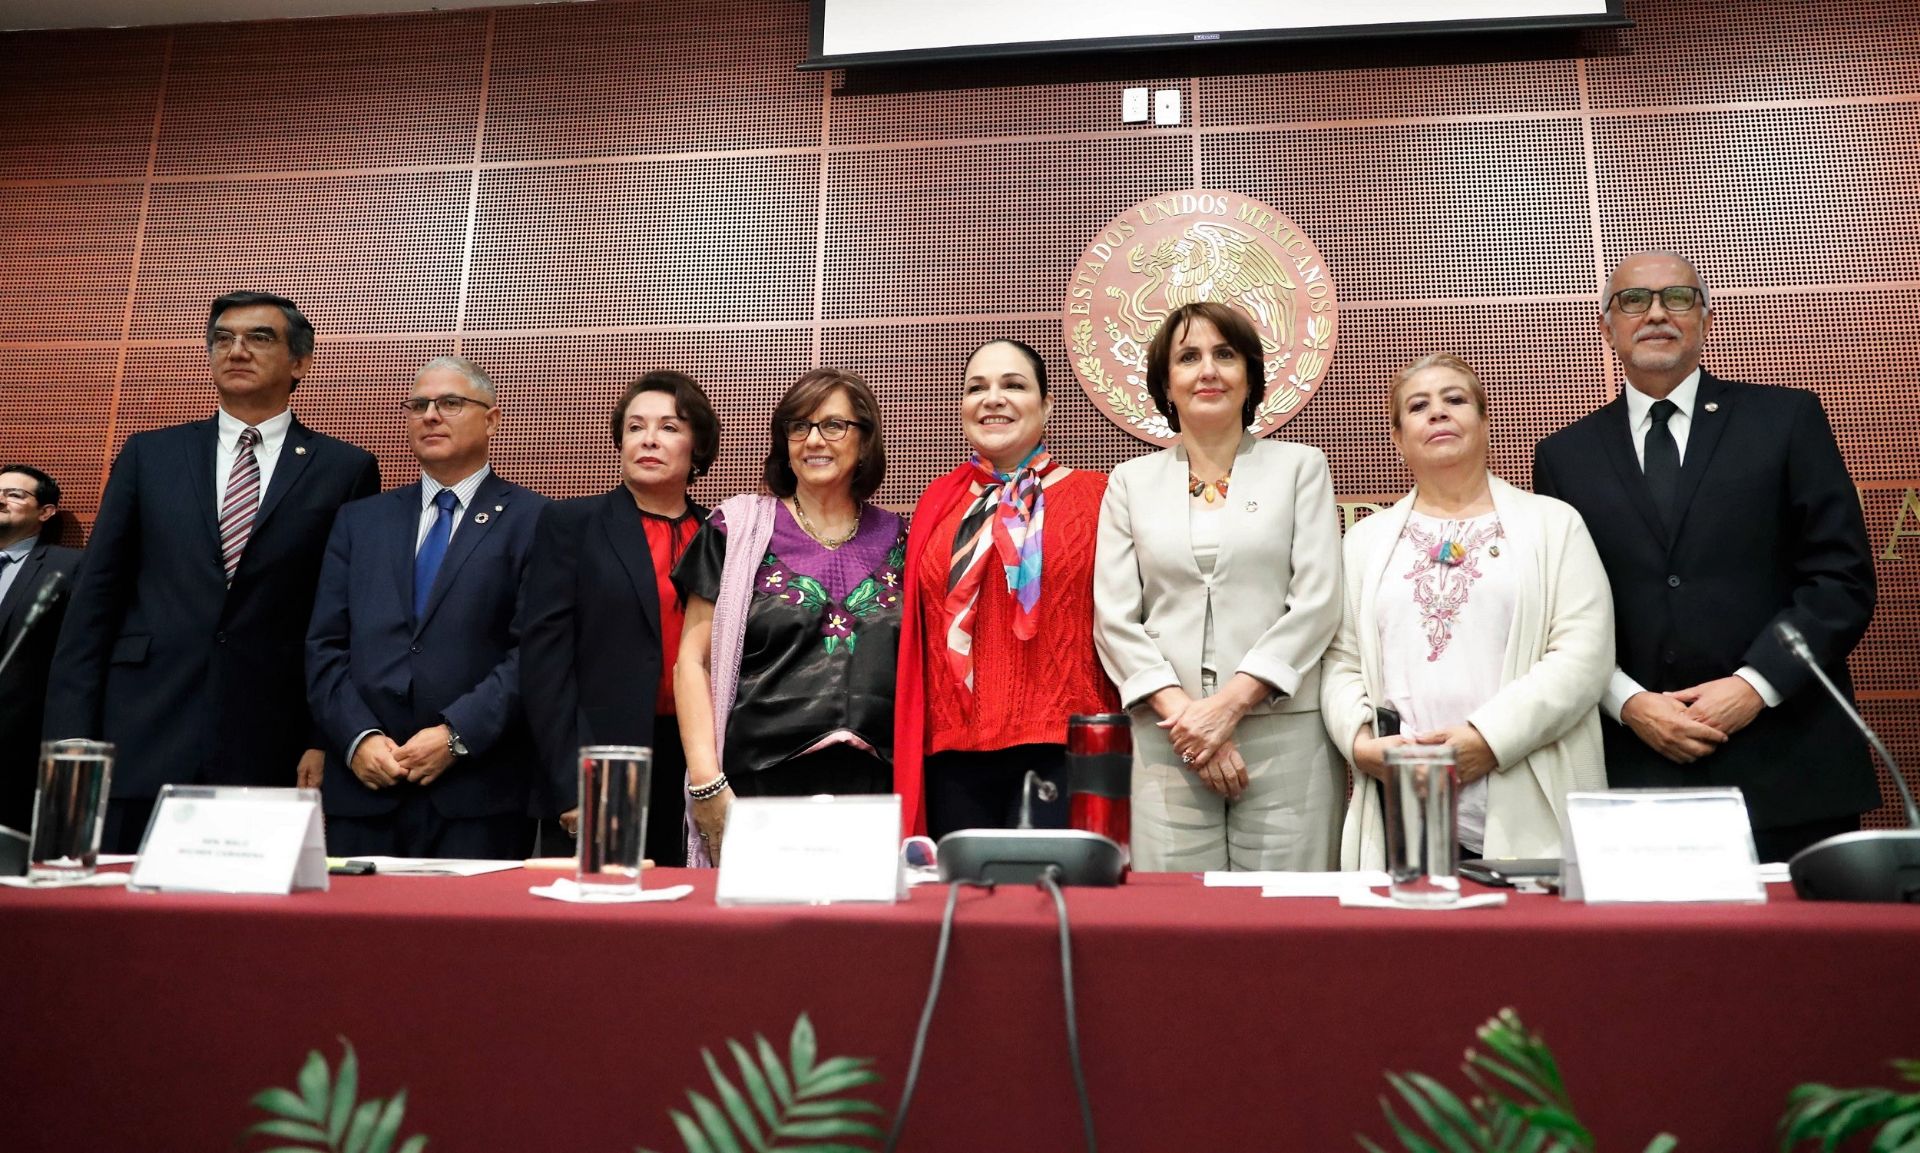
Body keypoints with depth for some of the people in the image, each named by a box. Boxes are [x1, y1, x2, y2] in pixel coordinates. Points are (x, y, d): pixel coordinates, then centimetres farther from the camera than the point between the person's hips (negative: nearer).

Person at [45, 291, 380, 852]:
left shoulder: (346, 470, 5)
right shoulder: (149, 455, 11)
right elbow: (95, 597, 9)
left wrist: (328, 739, -5)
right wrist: (71, 736, 2)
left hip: (271, 756, -2)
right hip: (142, 743, 2)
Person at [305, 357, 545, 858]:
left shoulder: (533, 521, 1)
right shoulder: (359, 520, 16)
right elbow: (324, 646, 9)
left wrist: (457, 734, -14)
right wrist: (357, 738, -5)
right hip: (363, 786, 4)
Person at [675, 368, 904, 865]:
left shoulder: (897, 541, 10)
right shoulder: (738, 529, 4)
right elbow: (693, 661, 2)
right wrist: (707, 785, -7)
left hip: (874, 786, 2)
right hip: (759, 784, -2)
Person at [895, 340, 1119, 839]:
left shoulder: (1094, 497, 2)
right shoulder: (937, 503, 12)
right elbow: (918, 632, 14)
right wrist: (910, 746, 11)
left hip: (1060, 747, -3)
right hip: (953, 752, 3)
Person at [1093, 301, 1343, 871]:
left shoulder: (1300, 467, 10)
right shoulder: (1131, 482, 12)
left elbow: (1316, 602, 0)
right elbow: (1114, 617, 5)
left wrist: (1230, 703, -10)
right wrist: (1181, 712, -8)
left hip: (1284, 736, 0)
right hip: (1165, 740, 1)